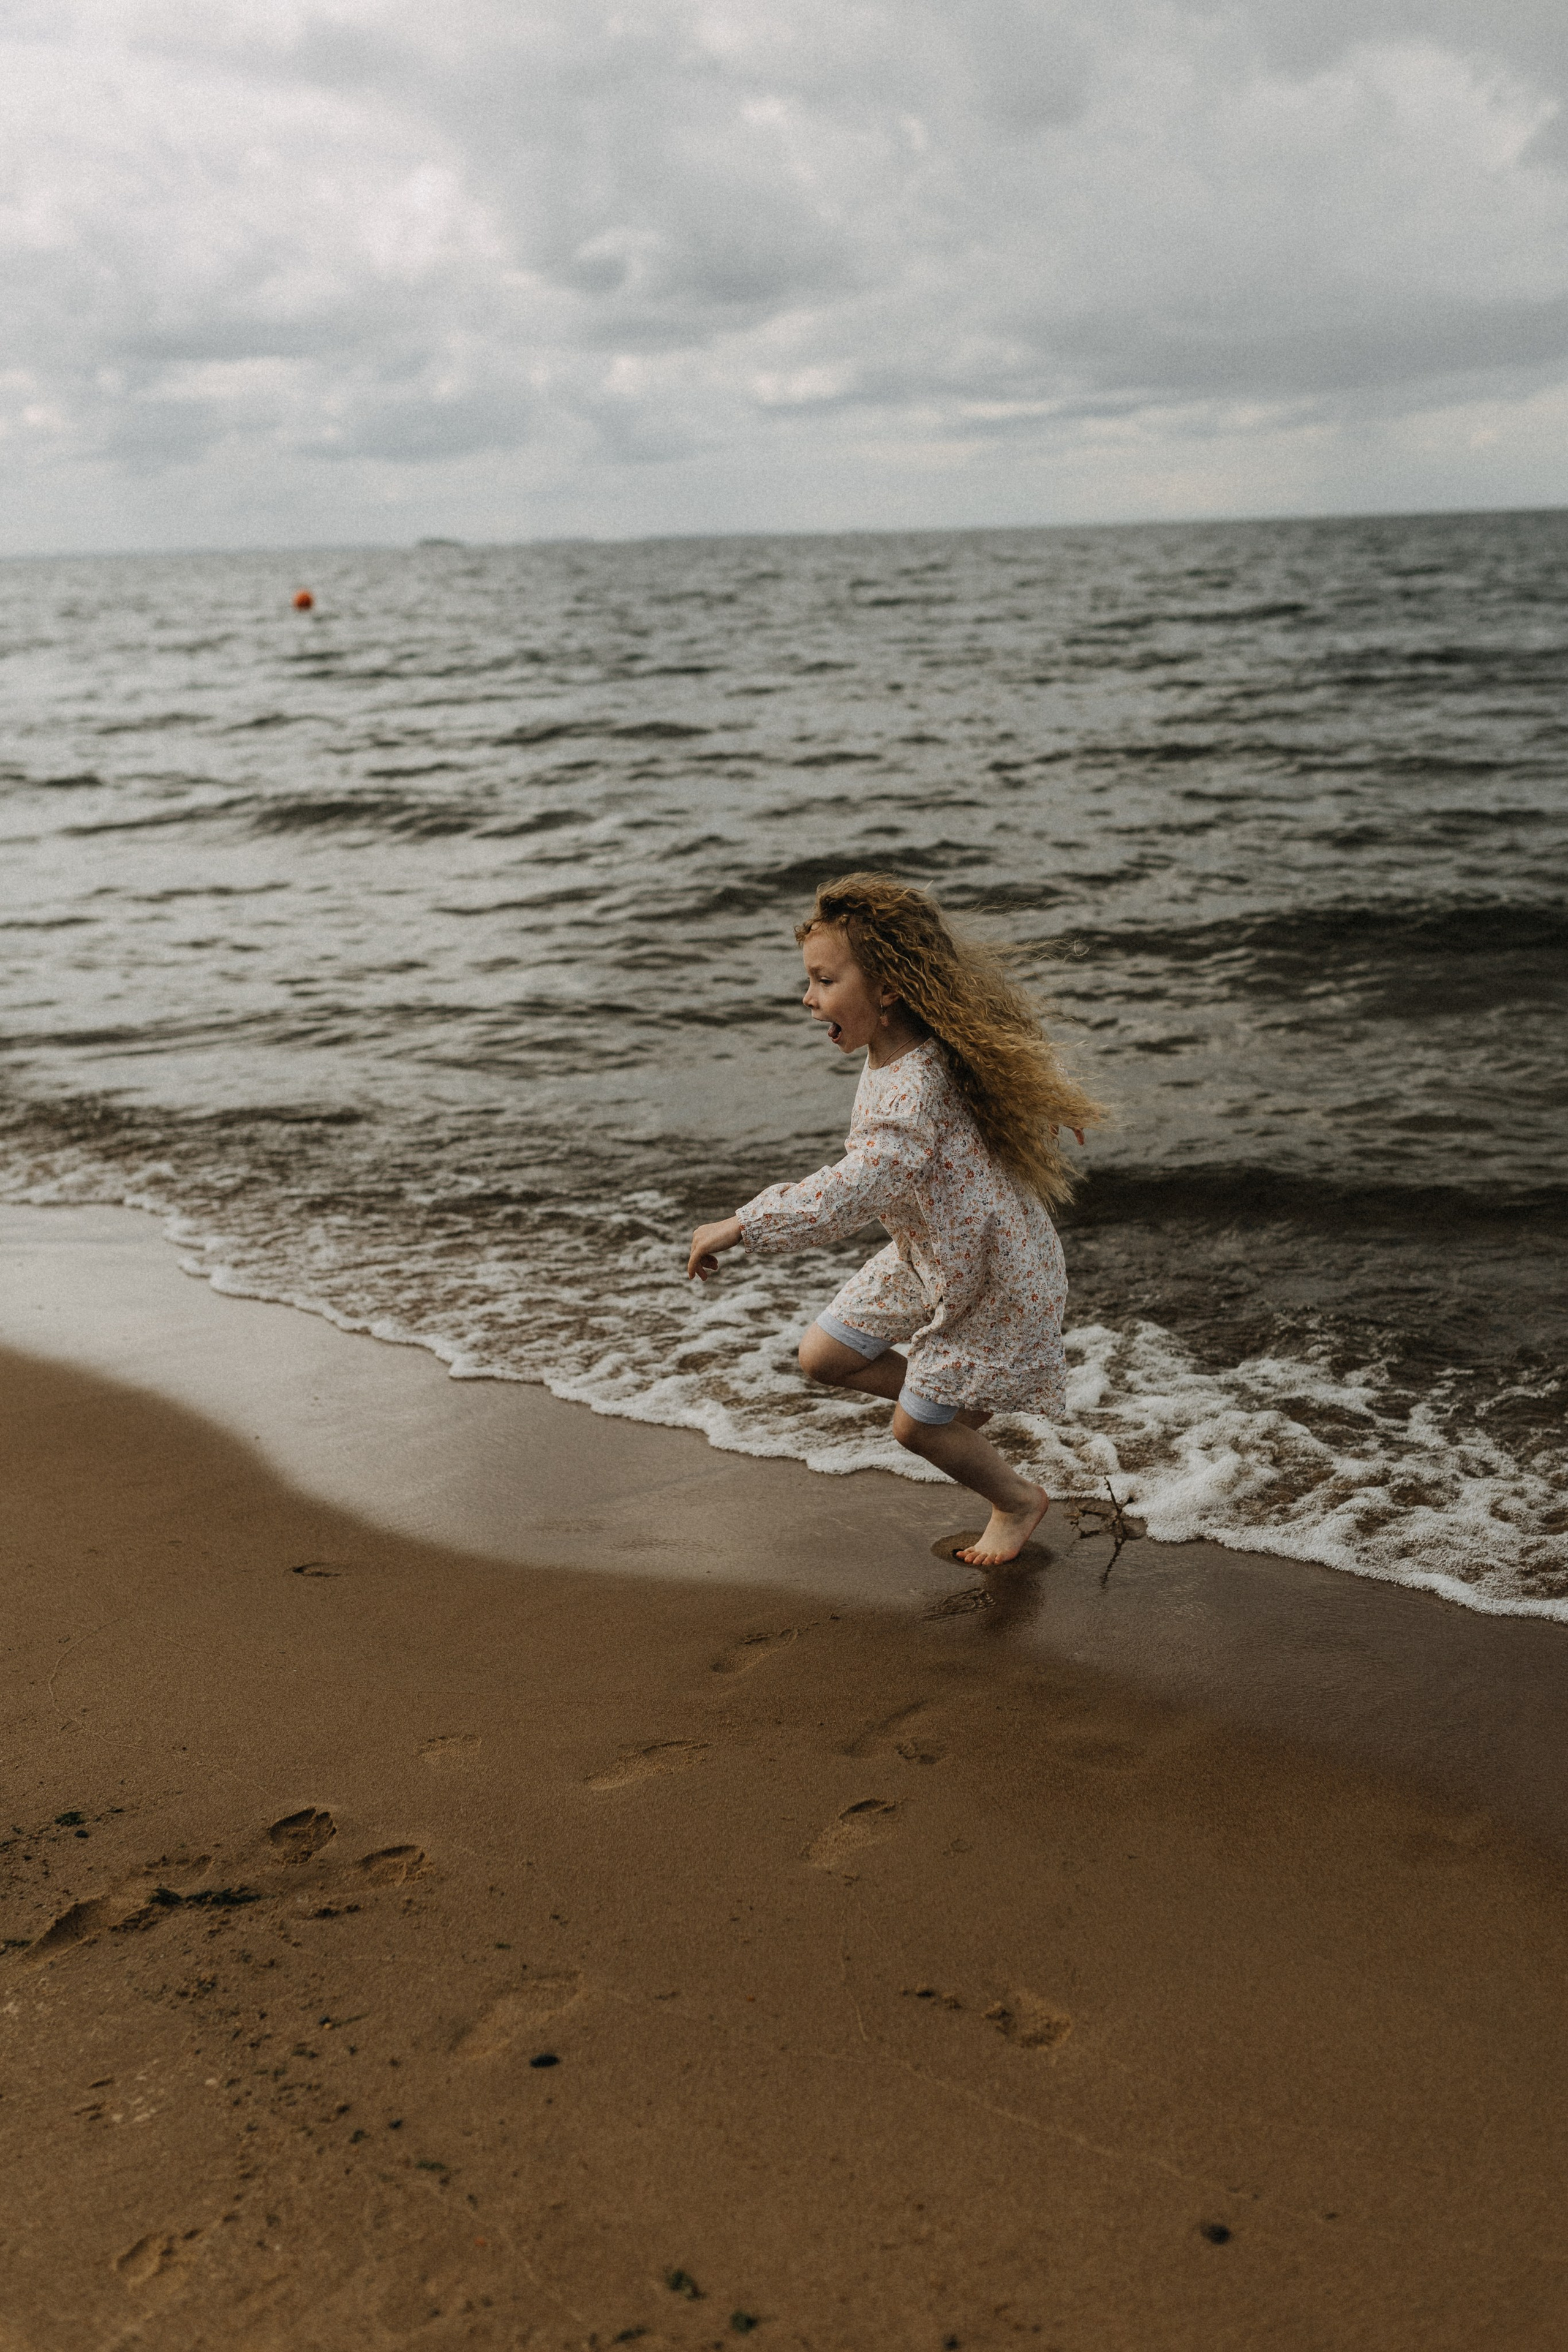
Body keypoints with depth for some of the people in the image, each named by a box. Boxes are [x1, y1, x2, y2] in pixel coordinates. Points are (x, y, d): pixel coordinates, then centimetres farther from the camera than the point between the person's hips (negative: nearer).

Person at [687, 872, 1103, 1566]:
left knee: (915, 1426, 5)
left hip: (991, 1278, -9)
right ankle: (964, 1402, 29)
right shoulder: (890, 1058, -6)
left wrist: (740, 1228, -45)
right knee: (822, 1357, 10)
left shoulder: (913, 1091, -36)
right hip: (928, 1260, 9)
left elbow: (851, 1192, -46)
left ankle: (1019, 1502, 33)